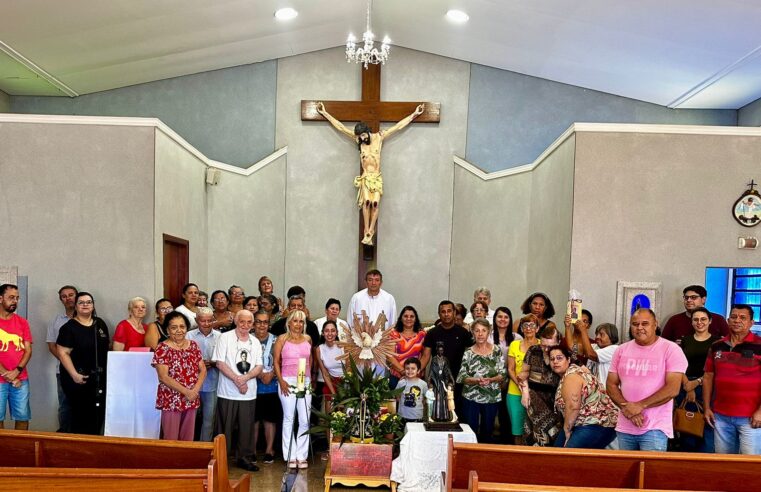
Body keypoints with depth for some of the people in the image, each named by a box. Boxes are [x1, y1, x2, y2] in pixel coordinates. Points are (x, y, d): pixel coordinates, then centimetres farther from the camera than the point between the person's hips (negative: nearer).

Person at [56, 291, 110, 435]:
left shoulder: (100, 324, 10)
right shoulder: (69, 327, -7)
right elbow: (63, 353, -13)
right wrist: (74, 374, -20)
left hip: (100, 378, 5)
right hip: (79, 378, -5)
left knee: (99, 414, 8)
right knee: (81, 414, 1)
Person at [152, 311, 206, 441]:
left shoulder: (193, 345, 6)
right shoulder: (163, 348, -9)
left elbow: (203, 370, 6)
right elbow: (163, 377, -16)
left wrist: (195, 390, -10)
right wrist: (186, 391, -18)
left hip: (191, 400, 5)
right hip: (171, 401, -5)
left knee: (188, 439, 12)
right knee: (170, 440, 2)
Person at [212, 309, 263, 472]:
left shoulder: (255, 342, 9)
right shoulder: (225, 338, -3)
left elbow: (259, 367, 5)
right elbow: (220, 363, -9)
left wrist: (245, 378, -14)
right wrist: (237, 380, -15)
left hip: (249, 393, 4)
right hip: (227, 392, -4)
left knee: (247, 427, 8)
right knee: (225, 427, 4)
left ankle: (245, 457, 21)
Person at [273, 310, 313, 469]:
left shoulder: (308, 339, 9)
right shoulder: (282, 339, 0)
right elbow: (276, 361, 0)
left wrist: (310, 377, 8)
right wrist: (281, 381, -8)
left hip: (305, 382, 3)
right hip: (288, 382, -3)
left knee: (305, 420, 1)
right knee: (289, 419, 3)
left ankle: (302, 456, 11)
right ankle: (291, 456, 12)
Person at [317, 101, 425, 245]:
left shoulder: (379, 137, 1)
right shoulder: (357, 139, 2)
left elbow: (398, 126, 3)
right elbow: (340, 127, 3)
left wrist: (414, 114, 3)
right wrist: (325, 113, 3)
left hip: (377, 177, 0)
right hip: (365, 177, 0)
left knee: (375, 203, -13)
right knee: (366, 201, -18)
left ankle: (370, 231, -5)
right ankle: (367, 232, -12)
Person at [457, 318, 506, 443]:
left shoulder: (497, 350, -1)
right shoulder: (469, 352, -2)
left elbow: (503, 374, -3)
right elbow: (461, 377, -5)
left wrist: (490, 380, -20)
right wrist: (476, 380, -22)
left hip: (492, 398, 1)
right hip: (471, 397, -1)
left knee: (488, 432, 13)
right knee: (471, 430, 3)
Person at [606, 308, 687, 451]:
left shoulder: (671, 349, -6)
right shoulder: (622, 350, 7)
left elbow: (673, 389, -14)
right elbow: (611, 385, 6)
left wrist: (640, 405, -16)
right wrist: (627, 408, -10)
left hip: (655, 428, -4)